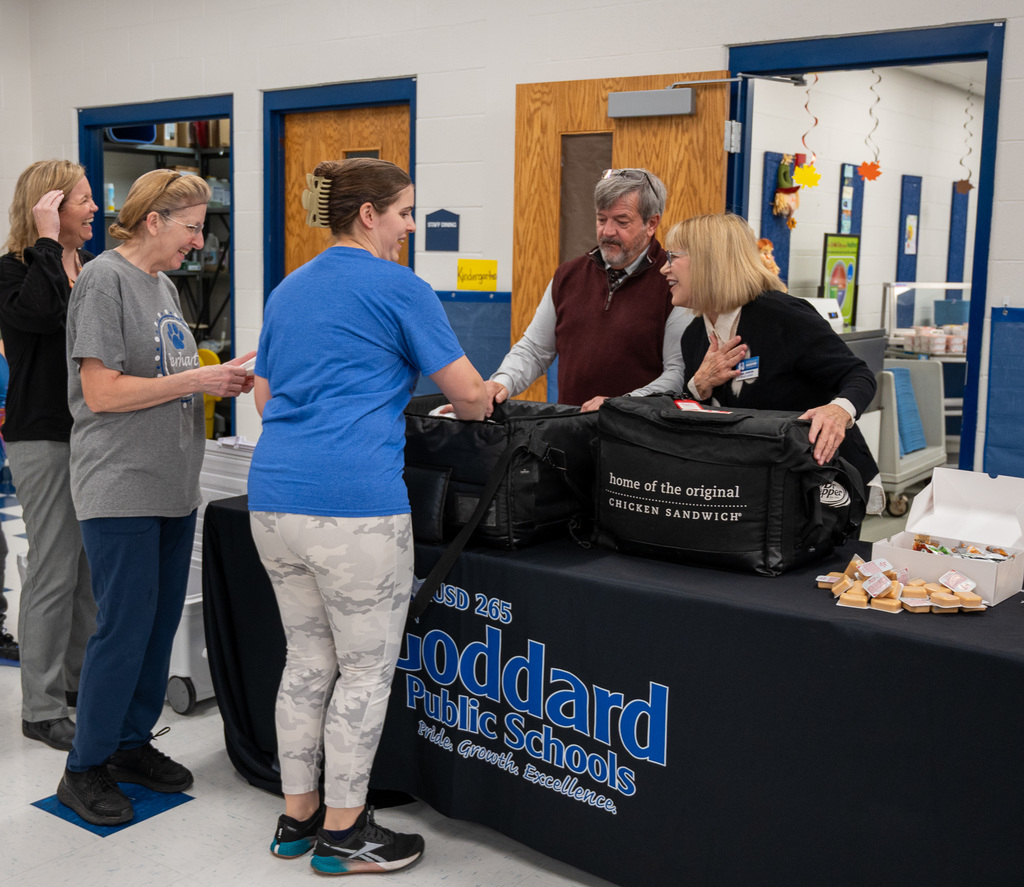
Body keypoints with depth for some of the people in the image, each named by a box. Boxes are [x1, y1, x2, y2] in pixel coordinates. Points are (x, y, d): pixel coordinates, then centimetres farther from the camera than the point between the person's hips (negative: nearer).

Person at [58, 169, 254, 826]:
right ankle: (85, 768, 12)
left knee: (162, 621, 13)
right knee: (125, 627, -3)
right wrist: (198, 380, -15)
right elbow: (103, 392, -18)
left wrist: (221, 378, 3)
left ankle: (132, 742, 28)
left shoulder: (164, 284, 15)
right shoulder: (105, 280, -12)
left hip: (174, 483, 9)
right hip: (122, 488, -8)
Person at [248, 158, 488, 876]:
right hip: (354, 503, -8)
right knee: (367, 668, 6)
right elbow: (471, 395, -3)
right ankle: (343, 833, 16)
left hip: (272, 497, 8)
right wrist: (469, 409, 19)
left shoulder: (288, 291, 18)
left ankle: (297, 816, 27)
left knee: (308, 658, 18)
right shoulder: (399, 289, -4)